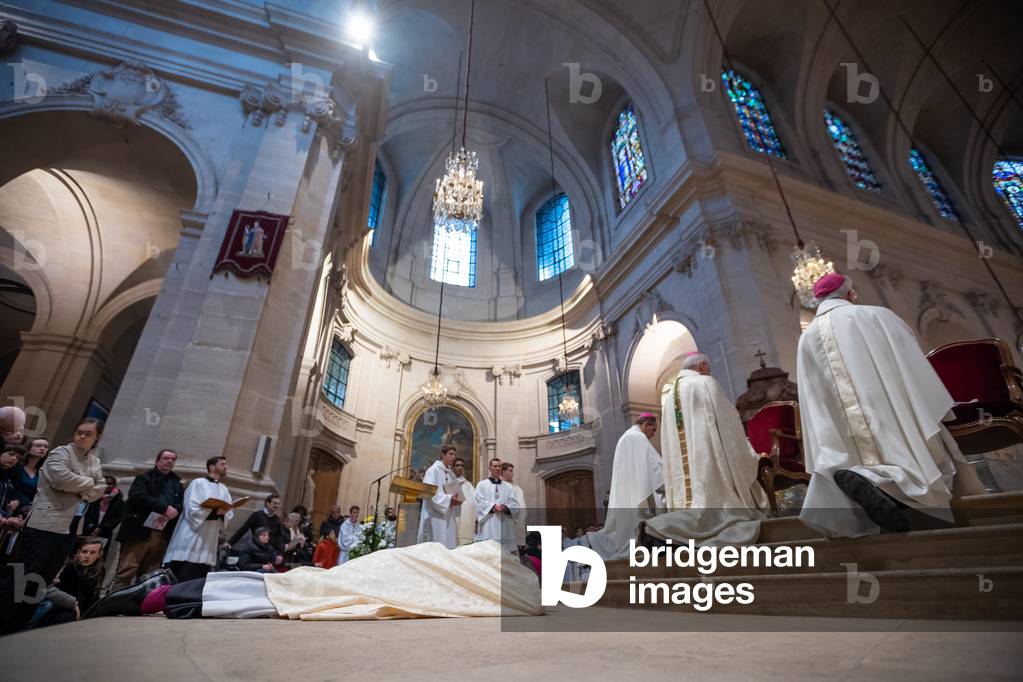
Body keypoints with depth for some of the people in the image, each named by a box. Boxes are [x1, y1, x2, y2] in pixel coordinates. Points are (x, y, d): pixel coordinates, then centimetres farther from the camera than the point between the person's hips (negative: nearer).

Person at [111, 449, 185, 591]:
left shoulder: (178, 485, 21)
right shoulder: (144, 478, 9)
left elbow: (182, 506, 10)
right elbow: (137, 496, -8)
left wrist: (174, 512, -13)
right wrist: (165, 508, -15)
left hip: (162, 535, 4)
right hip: (139, 530, -4)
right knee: (126, 572, -7)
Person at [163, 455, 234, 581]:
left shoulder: (224, 489, 16)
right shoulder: (198, 483, -2)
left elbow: (229, 514, 9)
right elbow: (192, 510, -13)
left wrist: (222, 514, -13)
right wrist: (216, 512, -23)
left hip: (208, 545, 6)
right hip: (191, 542, -6)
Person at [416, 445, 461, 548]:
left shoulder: (451, 473, 14)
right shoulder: (433, 470, -10)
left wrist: (455, 499, -2)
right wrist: (448, 499, -22)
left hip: (448, 514, 8)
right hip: (435, 515, -8)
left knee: (448, 545, 7)